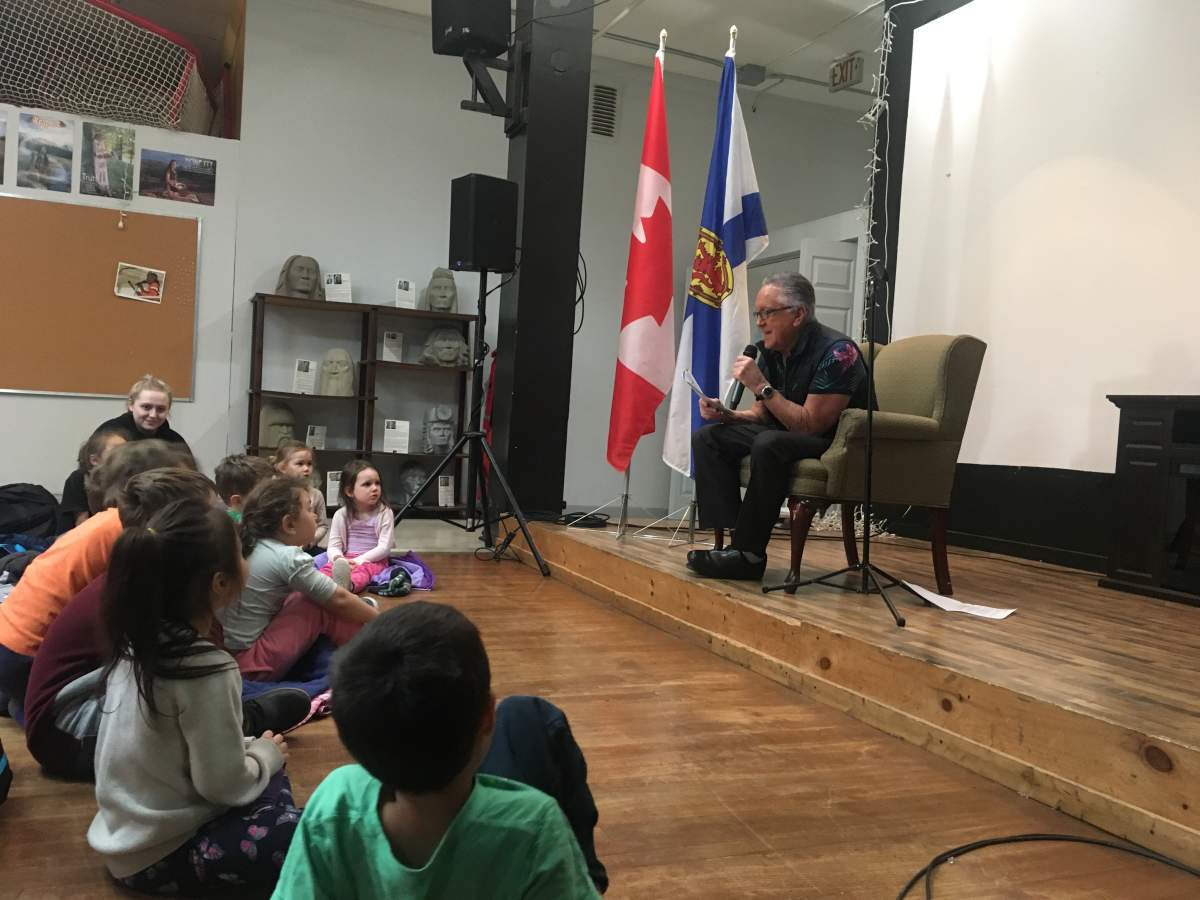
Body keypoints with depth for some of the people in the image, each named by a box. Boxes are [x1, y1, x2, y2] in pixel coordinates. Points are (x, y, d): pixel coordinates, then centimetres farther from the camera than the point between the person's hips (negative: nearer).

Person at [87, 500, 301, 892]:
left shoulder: (136, 643, -2)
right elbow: (224, 784, -20)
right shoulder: (207, 669, -27)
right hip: (159, 857, -9)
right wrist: (265, 754, -1)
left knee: (270, 778, 18)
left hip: (124, 834, 9)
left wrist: (250, 748, 9)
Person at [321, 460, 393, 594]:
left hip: (374, 560, -4)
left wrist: (360, 560, -21)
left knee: (363, 569, -36)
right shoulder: (341, 515, 4)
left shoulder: (384, 512, -3)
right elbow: (333, 546, 0)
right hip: (346, 559, 4)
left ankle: (349, 584, -70)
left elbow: (384, 547, -9)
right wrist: (338, 559, -25)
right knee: (328, 567, -25)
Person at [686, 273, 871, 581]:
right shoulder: (771, 351, 5)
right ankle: (730, 536, -16)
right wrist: (726, 414, -7)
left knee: (769, 444, -36)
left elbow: (810, 424, -24)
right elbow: (762, 415, 12)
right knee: (707, 438, -4)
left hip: (833, 443, -8)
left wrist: (761, 386, -25)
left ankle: (748, 554, -25)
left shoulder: (835, 352, -19)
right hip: (785, 435, 9)